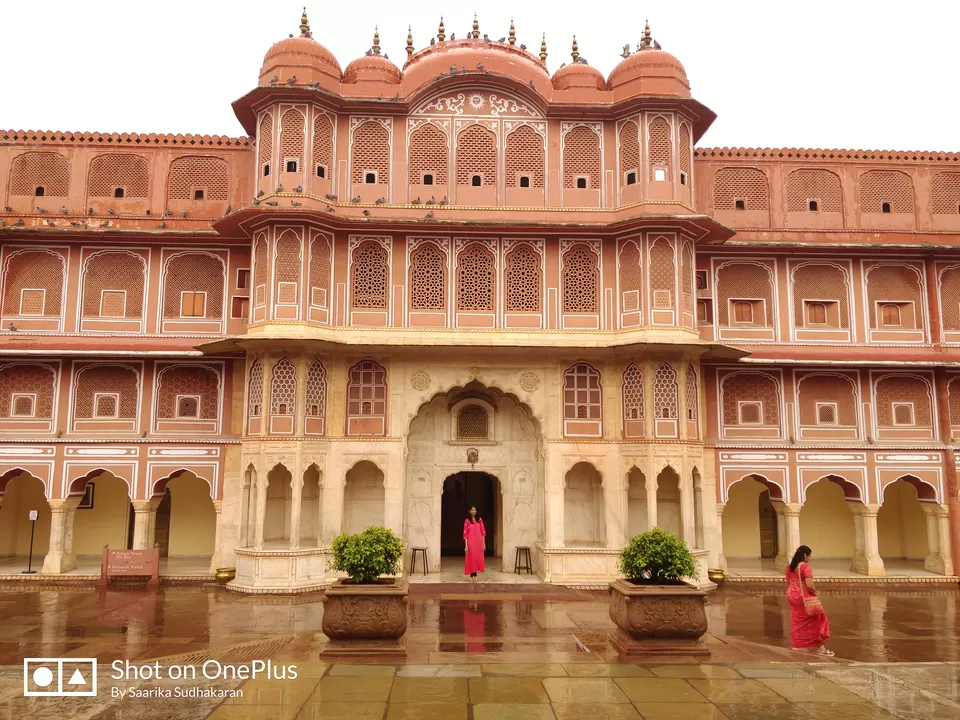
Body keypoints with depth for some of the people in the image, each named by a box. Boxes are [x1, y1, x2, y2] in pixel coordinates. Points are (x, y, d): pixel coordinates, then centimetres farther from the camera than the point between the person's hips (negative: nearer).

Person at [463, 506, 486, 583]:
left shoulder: (480, 520, 7)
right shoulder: (467, 521, -2)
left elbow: (483, 532, 7)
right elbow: (465, 533, -5)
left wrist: (484, 543, 1)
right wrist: (466, 545, -10)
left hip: (479, 542, 3)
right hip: (471, 542, -3)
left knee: (478, 558, 4)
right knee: (471, 558, 1)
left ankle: (475, 575, 15)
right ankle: (471, 576, 9)